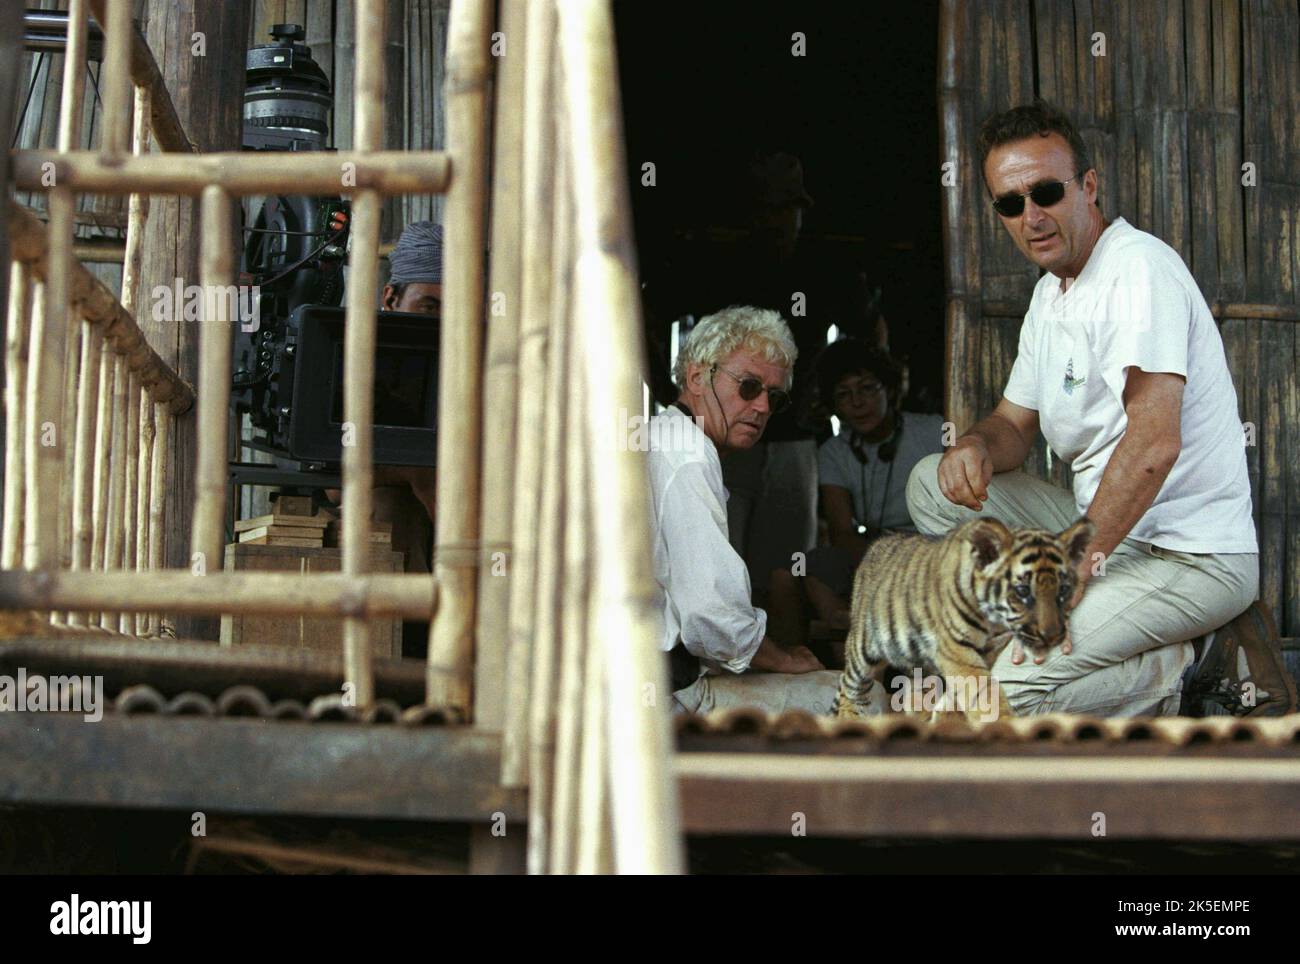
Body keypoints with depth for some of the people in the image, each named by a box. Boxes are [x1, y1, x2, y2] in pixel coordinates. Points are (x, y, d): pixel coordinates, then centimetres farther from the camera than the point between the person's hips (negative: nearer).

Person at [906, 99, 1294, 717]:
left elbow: (1155, 440, -27)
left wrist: (1078, 561, -27)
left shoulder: (1139, 265, -16)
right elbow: (1016, 422, 21)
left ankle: (1185, 667, -2)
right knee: (931, 485, 4)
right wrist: (977, 445, -4)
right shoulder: (1050, 294, 15)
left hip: (1193, 556, -10)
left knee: (1013, 685, -26)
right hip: (1106, 530, 10)